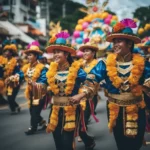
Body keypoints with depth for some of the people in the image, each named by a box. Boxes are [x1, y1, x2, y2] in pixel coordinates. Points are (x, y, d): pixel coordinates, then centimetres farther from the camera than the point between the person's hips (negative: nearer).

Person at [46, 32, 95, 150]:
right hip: (56, 110, 5)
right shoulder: (52, 70, 4)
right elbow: (47, 87, 15)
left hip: (71, 110, -5)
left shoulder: (76, 70, -9)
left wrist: (80, 96, -23)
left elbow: (90, 84, -10)